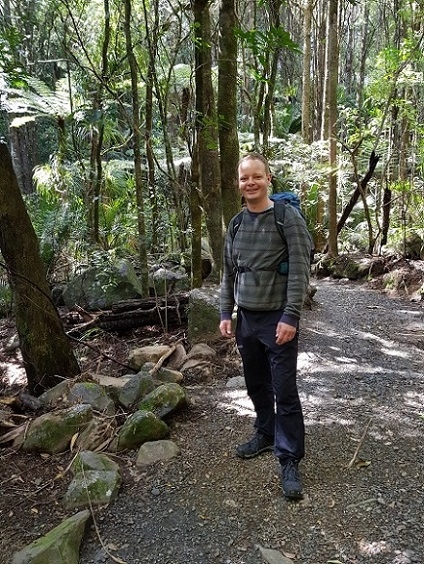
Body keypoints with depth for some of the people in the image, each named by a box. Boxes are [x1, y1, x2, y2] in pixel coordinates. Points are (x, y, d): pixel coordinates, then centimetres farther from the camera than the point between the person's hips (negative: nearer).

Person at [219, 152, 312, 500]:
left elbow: (300, 271, -14)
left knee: (284, 391, -1)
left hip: (277, 319, -6)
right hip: (246, 319, 6)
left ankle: (290, 460, 11)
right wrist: (226, 314, 8)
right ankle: (265, 434, 37)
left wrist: (290, 317, -19)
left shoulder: (288, 218, -9)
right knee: (257, 385, 17)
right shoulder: (236, 225, 9)